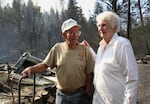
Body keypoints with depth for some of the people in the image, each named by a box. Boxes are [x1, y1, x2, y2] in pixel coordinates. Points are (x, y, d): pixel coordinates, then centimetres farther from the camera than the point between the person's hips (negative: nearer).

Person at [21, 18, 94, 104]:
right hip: (61, 94, 1)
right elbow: (45, 65, 4)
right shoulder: (57, 48, -2)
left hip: (79, 95, -1)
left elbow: (89, 75, -5)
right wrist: (31, 69, -12)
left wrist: (87, 96, -7)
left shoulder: (85, 50, -7)